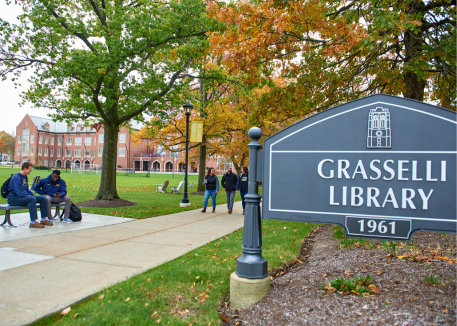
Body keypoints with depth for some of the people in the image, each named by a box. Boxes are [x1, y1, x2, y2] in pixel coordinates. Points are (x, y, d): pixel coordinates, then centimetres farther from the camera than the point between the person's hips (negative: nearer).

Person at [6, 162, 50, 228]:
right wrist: (31, 196, -20)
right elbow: (20, 193, -25)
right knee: (32, 199, -35)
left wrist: (33, 195, 5)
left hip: (24, 196, 9)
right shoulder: (16, 177, -18)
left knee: (43, 198, -3)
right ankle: (33, 222, -33)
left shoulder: (25, 177, 12)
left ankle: (43, 220, 1)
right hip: (14, 199, -9)